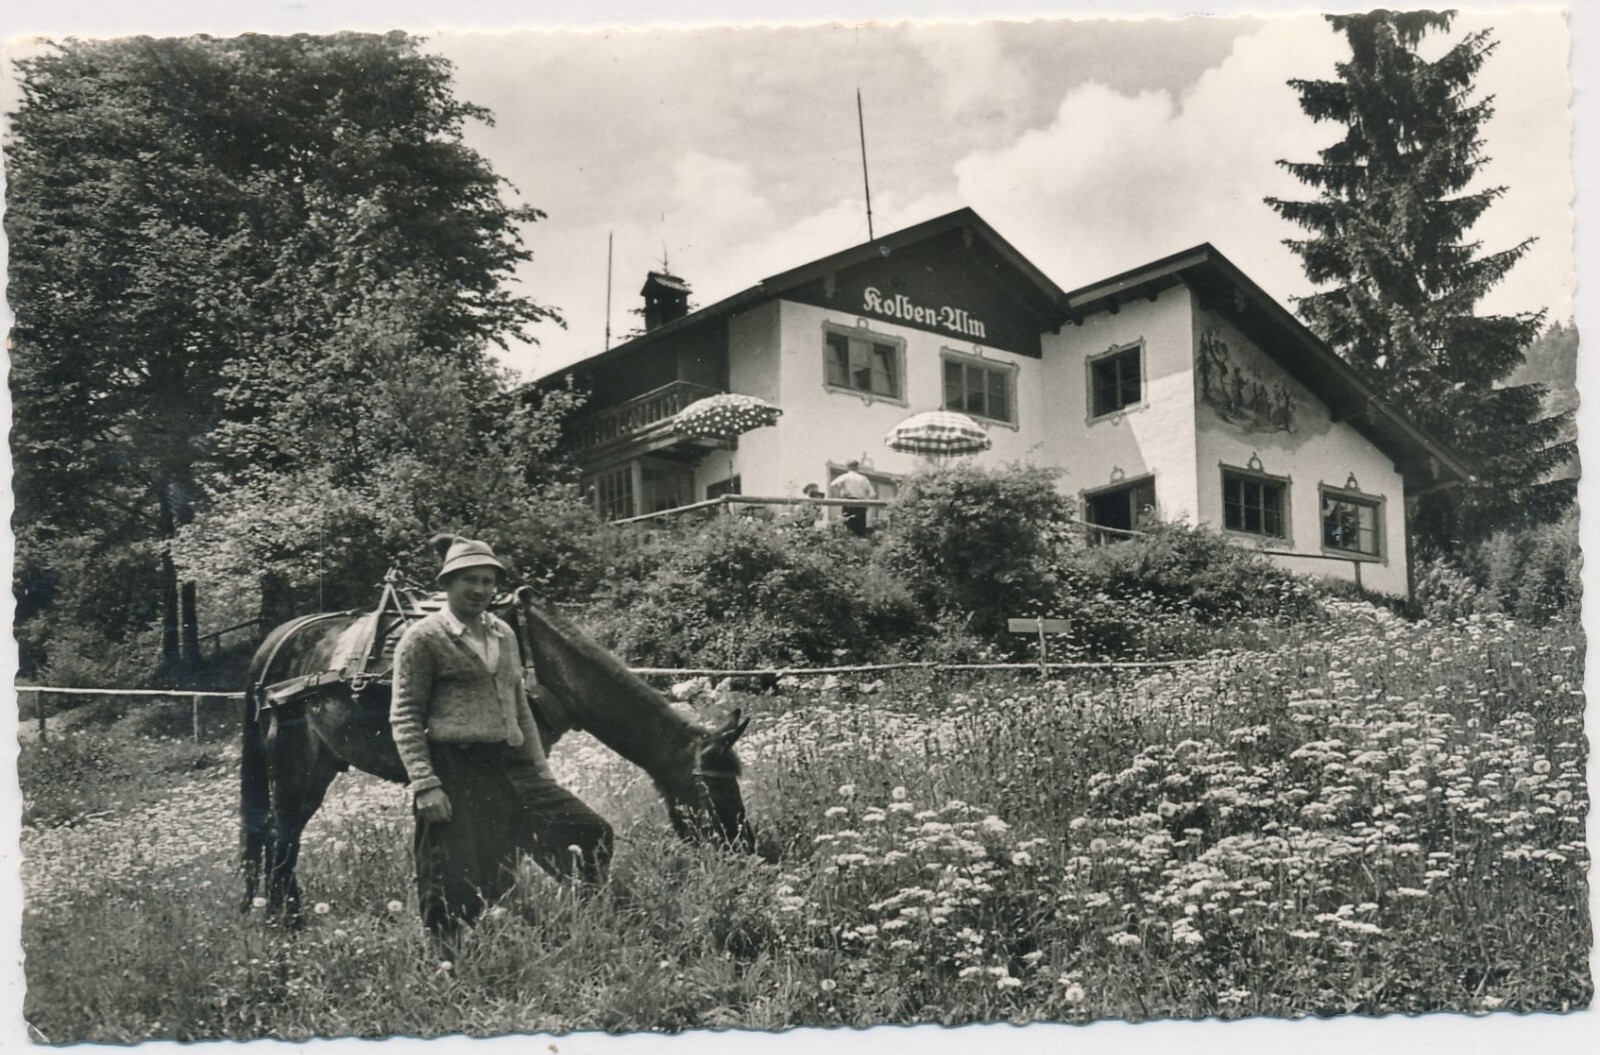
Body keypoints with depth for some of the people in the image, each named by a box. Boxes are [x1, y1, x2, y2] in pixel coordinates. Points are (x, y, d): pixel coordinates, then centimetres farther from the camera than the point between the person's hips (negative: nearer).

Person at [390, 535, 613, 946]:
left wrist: (541, 770, 16)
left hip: (511, 766, 6)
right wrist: (425, 786, -17)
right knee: (460, 887, -2)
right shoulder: (423, 638, -5)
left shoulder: (503, 634, 15)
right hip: (456, 772, -6)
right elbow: (404, 718, -9)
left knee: (593, 834, -2)